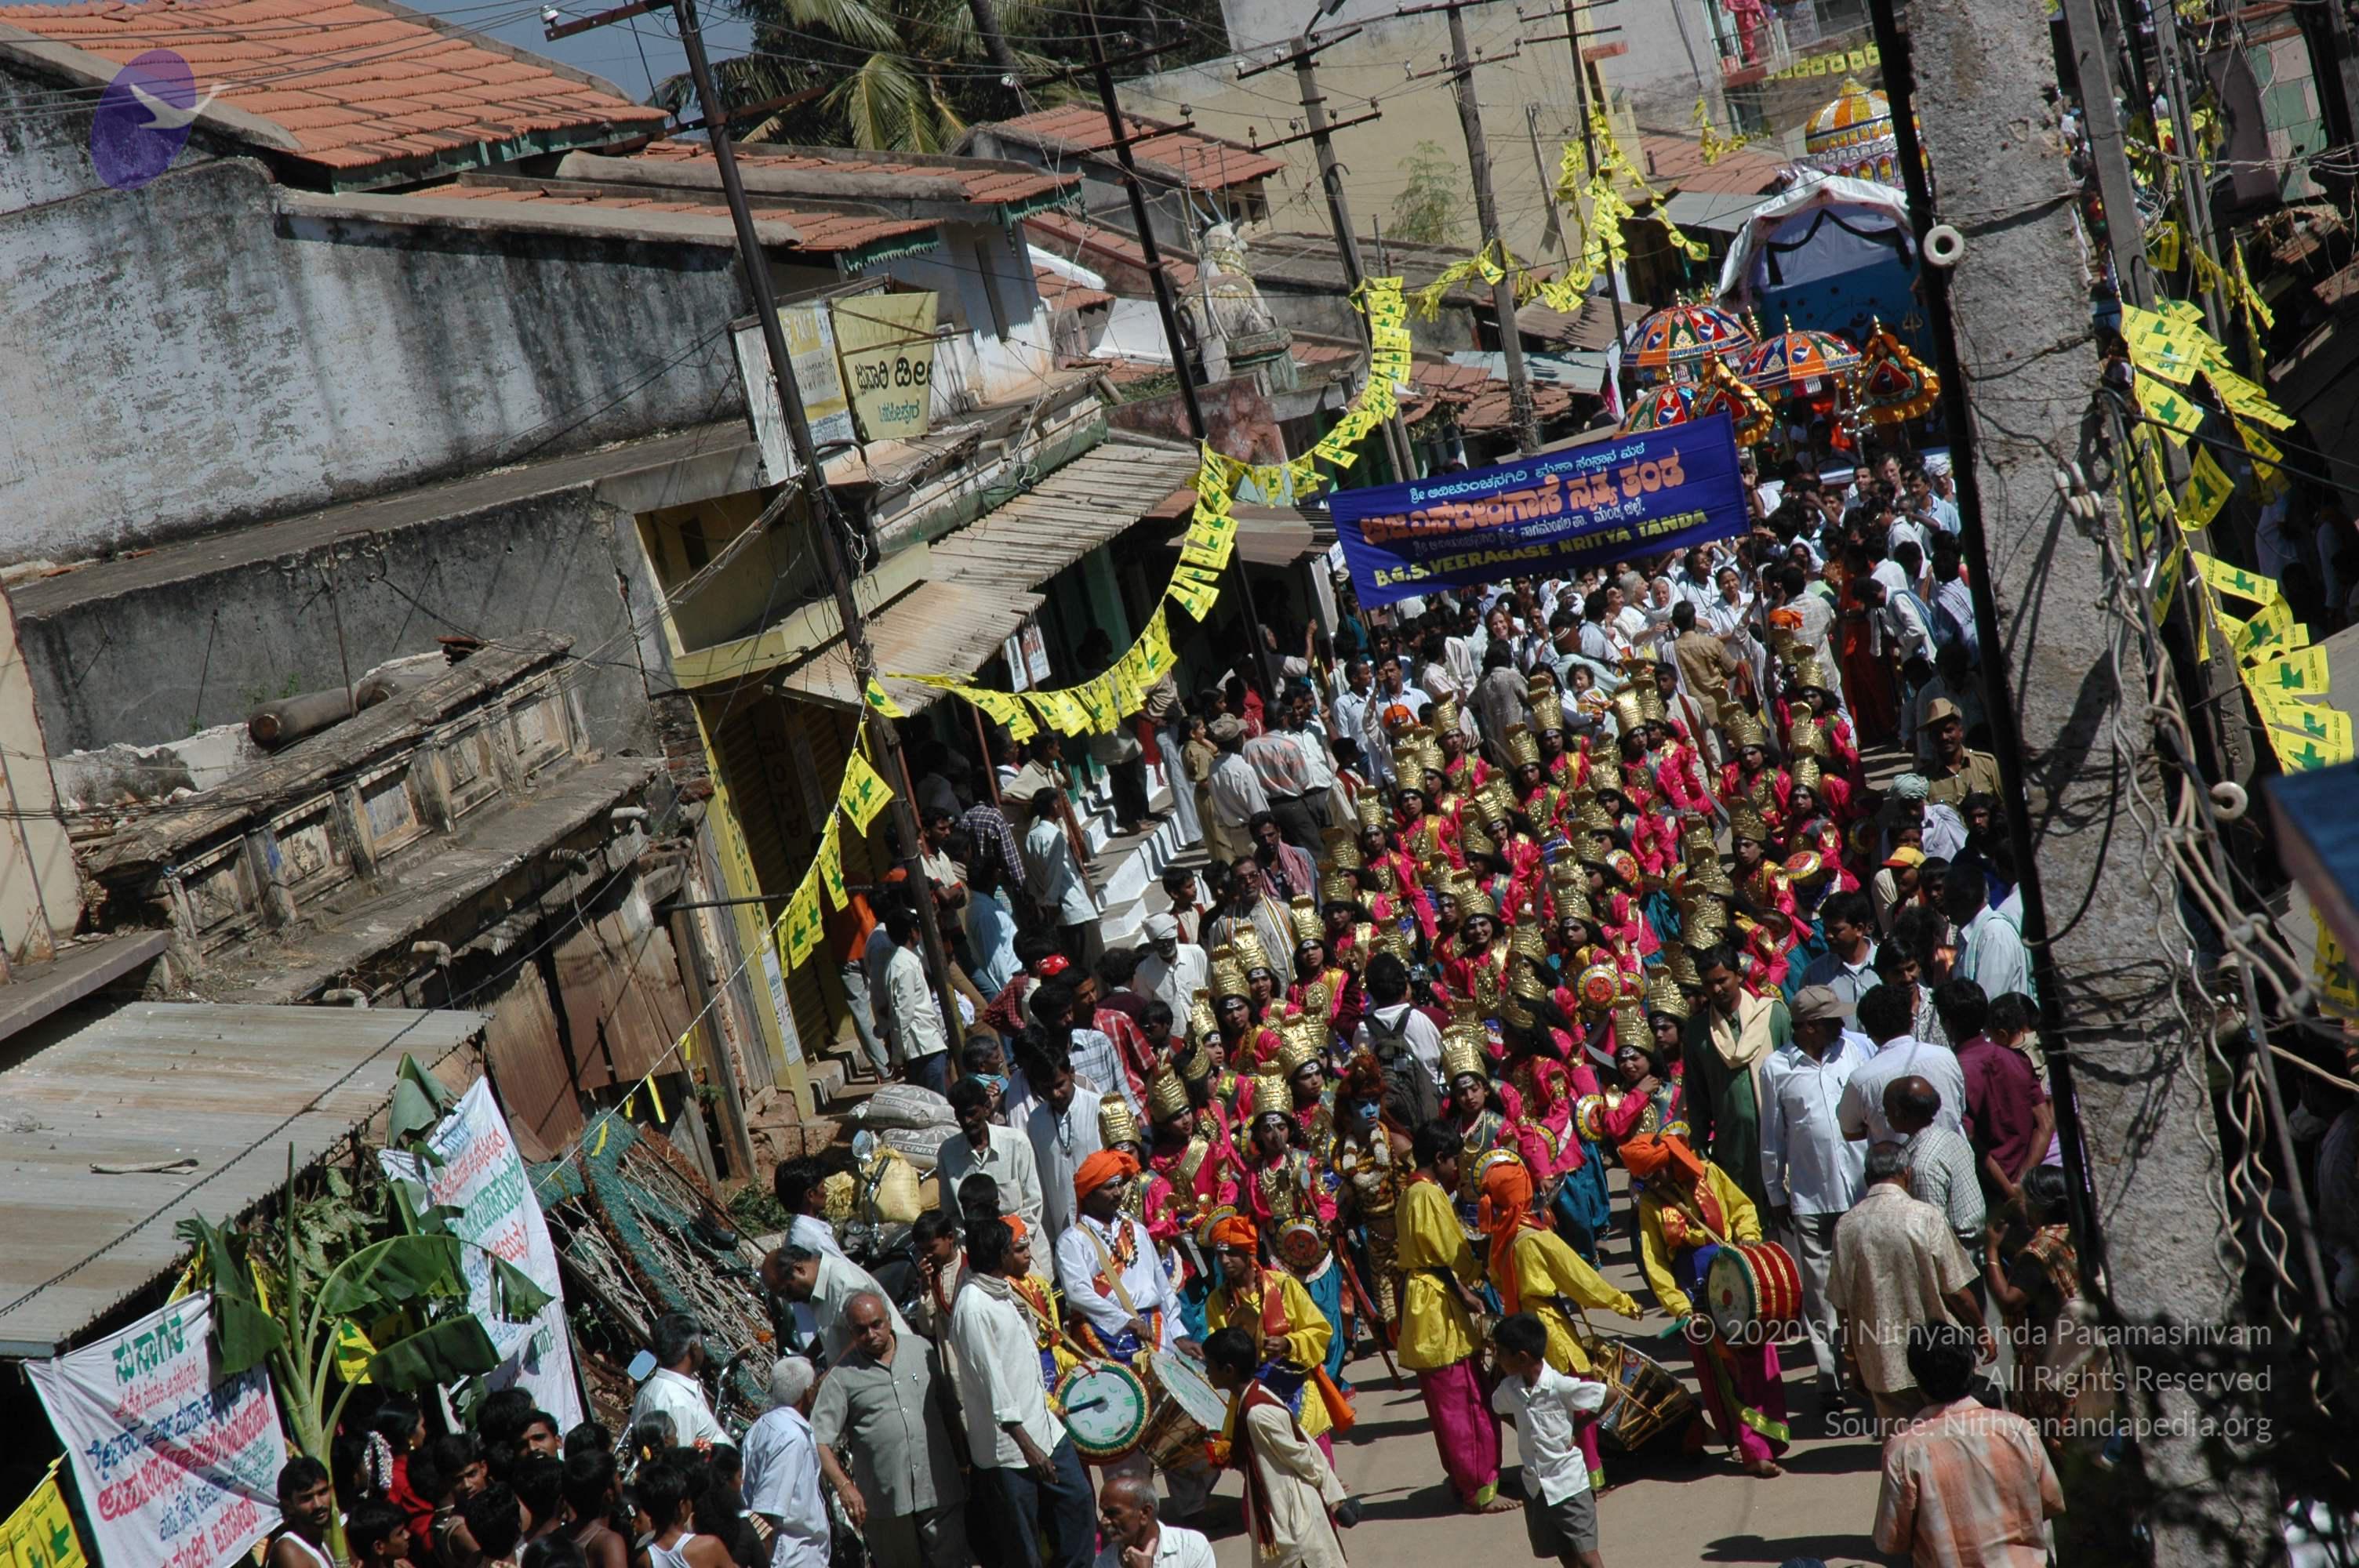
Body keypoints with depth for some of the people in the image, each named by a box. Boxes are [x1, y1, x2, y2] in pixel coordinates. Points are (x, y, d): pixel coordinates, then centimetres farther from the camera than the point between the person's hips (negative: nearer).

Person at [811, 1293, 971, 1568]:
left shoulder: (922, 1350, 9)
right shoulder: (843, 1376, -1)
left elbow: (949, 1410, 17)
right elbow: (819, 1441, -6)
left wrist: (964, 1463, 14)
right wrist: (844, 1486, -19)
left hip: (939, 1493, 2)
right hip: (885, 1502, -2)